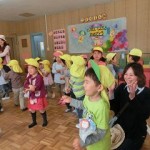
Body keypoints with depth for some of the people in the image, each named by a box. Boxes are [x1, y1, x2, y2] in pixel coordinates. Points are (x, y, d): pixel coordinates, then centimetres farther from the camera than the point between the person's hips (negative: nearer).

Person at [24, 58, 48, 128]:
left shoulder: (39, 77, -21)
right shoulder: (29, 77, 2)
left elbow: (37, 87, -28)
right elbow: (25, 85, -9)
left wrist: (28, 89, -28)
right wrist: (30, 86, -28)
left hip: (39, 96, -7)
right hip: (31, 96, 7)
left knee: (41, 109, 9)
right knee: (32, 109, 18)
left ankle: (45, 121, 34)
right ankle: (34, 122, 39)